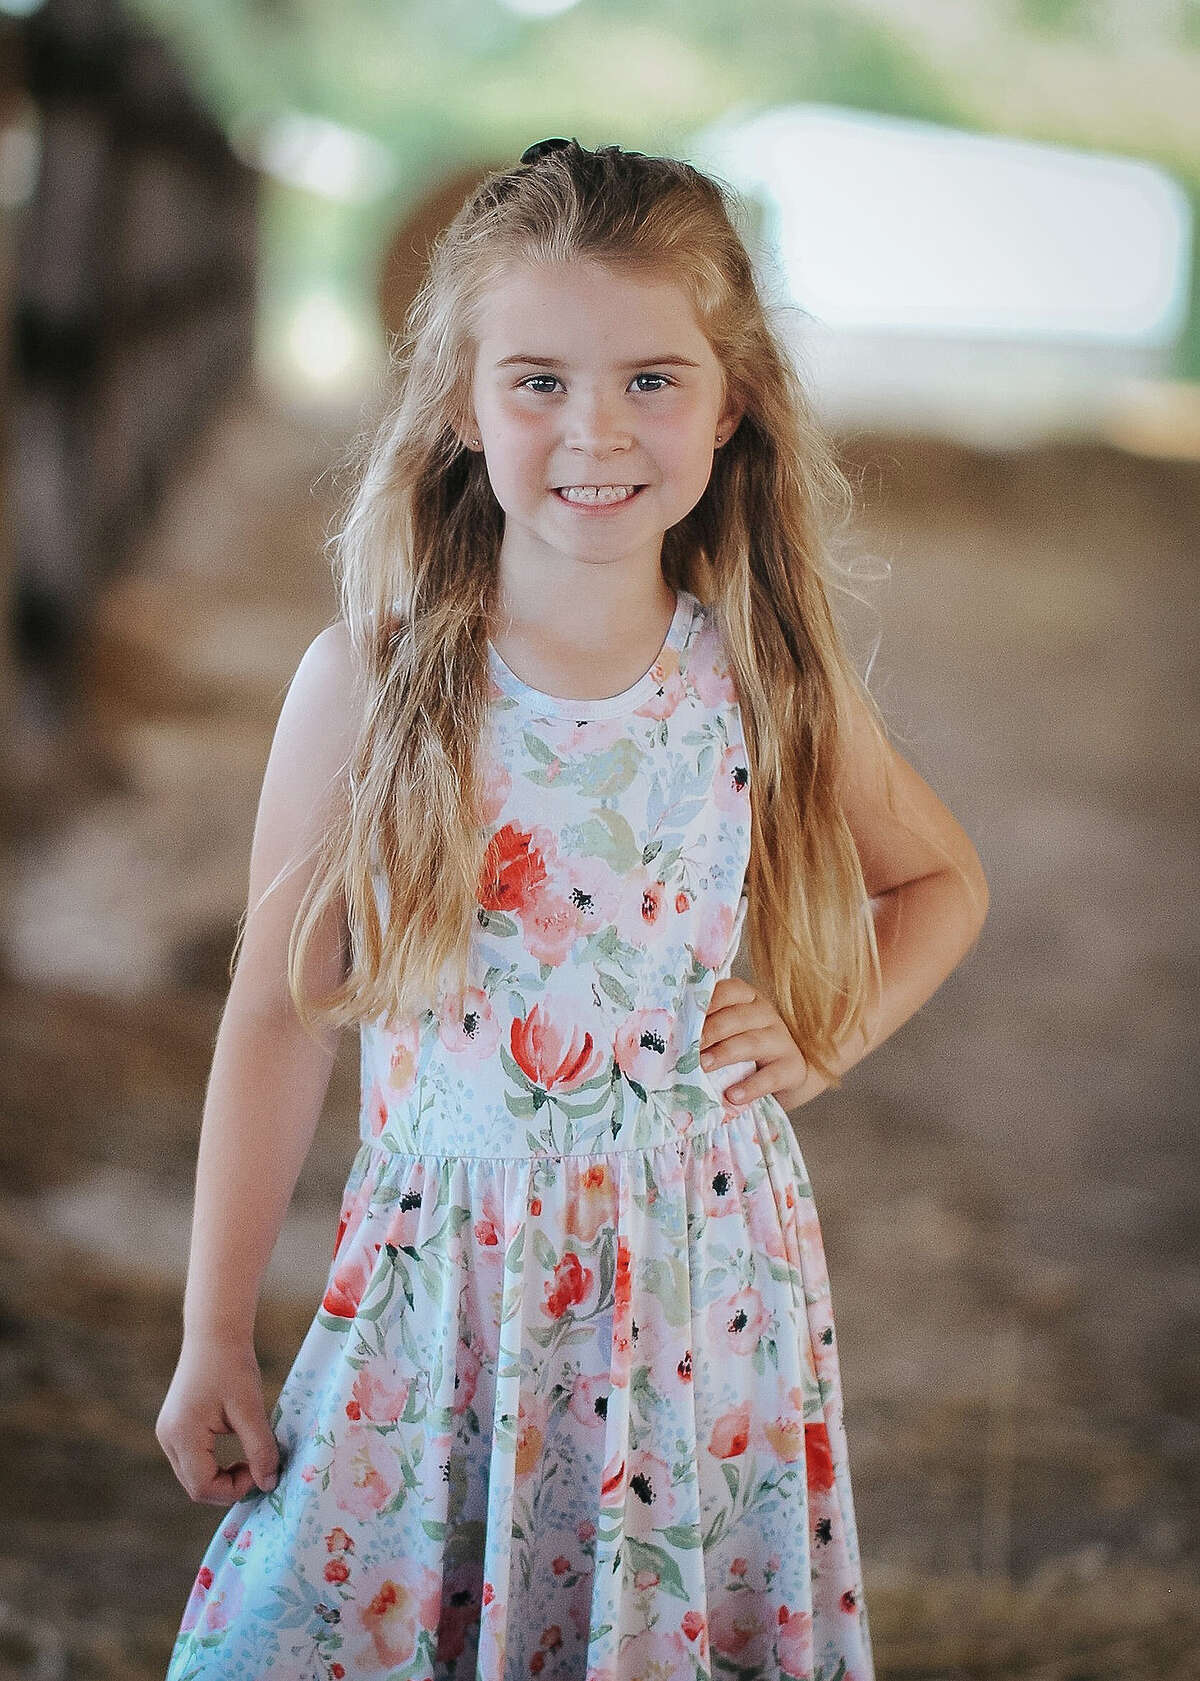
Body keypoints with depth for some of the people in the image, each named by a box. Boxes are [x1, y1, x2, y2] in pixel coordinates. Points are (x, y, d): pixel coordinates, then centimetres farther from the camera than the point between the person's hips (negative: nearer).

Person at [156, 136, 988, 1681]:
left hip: (702, 1288, 1)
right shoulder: (365, 688, -10)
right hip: (441, 1281, -1)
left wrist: (827, 1034, -4)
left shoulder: (774, 687, -5)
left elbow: (943, 881, 14)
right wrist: (214, 1335, 2)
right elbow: (277, 1019, -3)